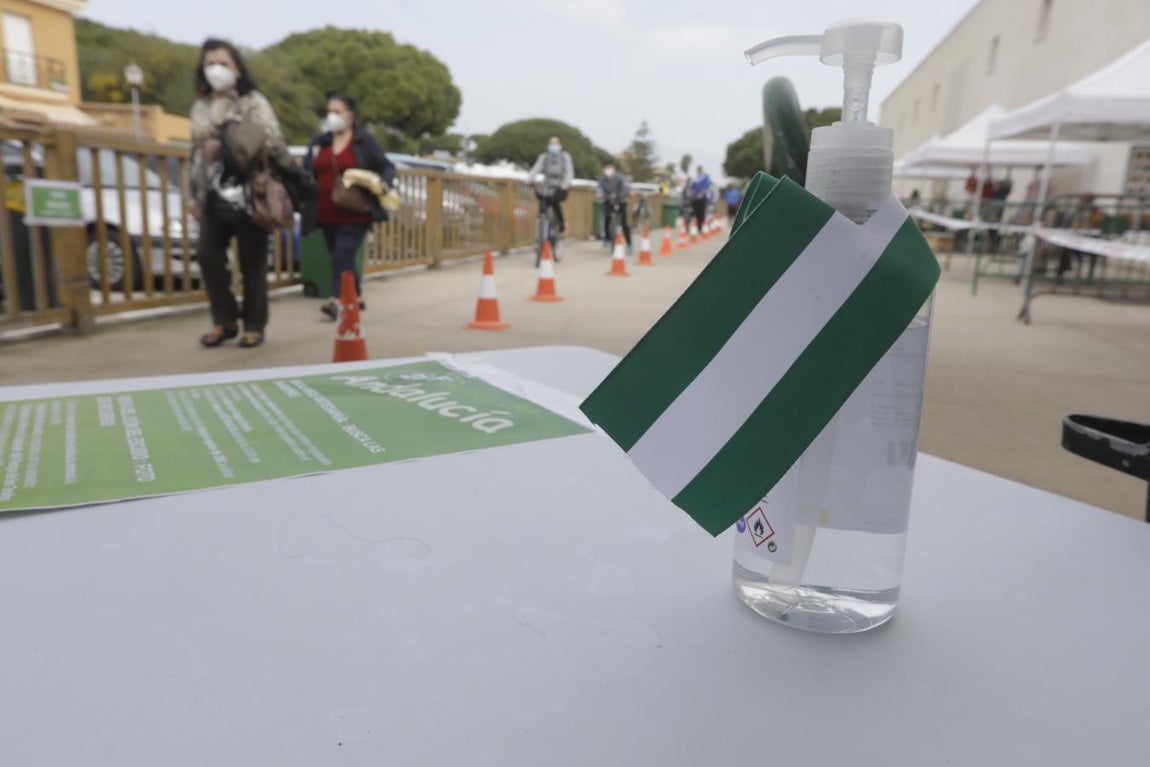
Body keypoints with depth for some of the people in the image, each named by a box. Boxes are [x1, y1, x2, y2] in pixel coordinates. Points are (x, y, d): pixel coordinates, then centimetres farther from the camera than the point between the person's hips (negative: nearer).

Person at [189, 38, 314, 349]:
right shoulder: (200, 107, 17)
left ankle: (253, 325, 12)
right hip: (215, 198, 6)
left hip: (248, 196, -5)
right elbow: (196, 154, 21)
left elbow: (272, 143, -15)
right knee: (208, 256, -1)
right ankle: (225, 320, 14)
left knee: (252, 262, 0)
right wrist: (195, 196, 18)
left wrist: (226, 147, -17)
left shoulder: (254, 102, -1)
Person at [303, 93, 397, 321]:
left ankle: (336, 301, -21)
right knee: (341, 257, 13)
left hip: (355, 213, -5)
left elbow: (387, 168, 4)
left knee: (342, 256, -16)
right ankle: (356, 297, 30)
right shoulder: (318, 143, 14)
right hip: (327, 214, 5)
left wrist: (383, 184, -17)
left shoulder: (364, 141, 3)